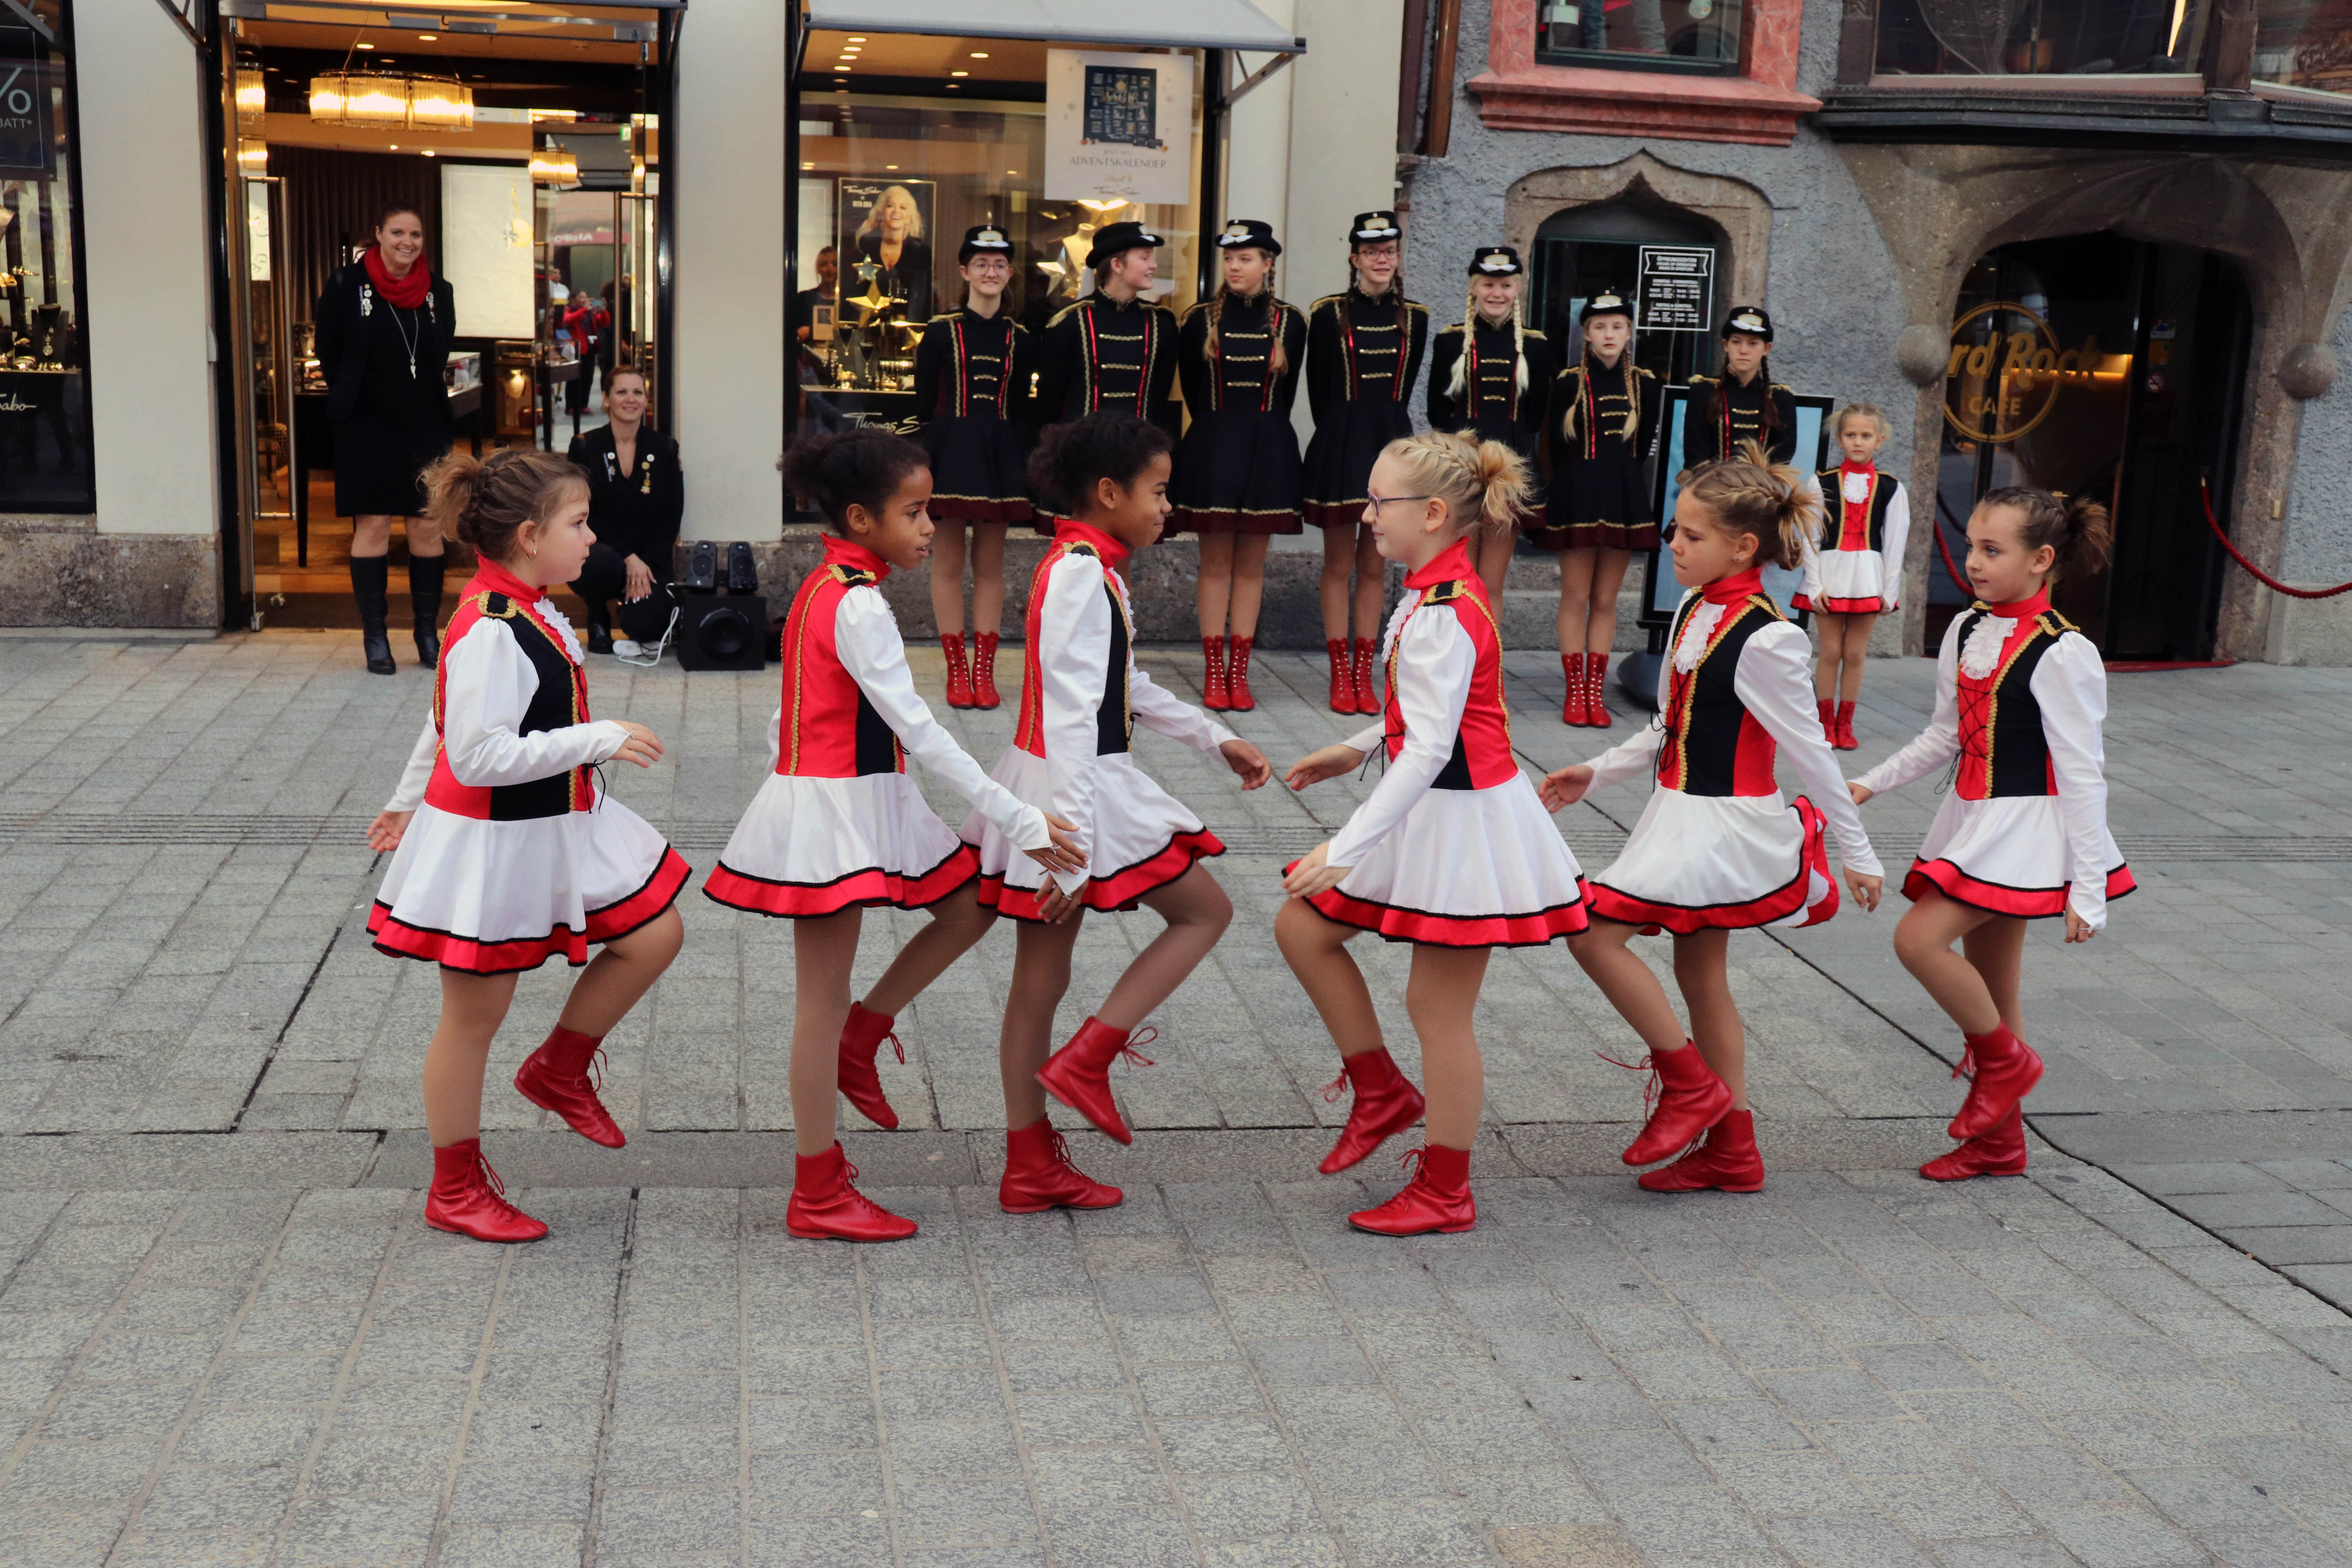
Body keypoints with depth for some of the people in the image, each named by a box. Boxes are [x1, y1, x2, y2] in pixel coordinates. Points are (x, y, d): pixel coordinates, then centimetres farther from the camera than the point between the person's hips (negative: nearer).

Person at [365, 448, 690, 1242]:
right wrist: (599, 739, -29)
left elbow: (443, 725, 17)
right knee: (473, 1018, 5)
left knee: (655, 934, 9)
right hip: (492, 845, -9)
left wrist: (409, 801, 28)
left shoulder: (522, 616, 6)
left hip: (558, 830, 9)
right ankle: (455, 1191, 22)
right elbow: (477, 756, -31)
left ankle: (559, 1070, 26)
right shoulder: (492, 634, -25)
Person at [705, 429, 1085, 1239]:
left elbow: (790, 714, 15)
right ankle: (818, 1197, 12)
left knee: (971, 906, 11)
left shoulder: (824, 587, 10)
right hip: (833, 807, -9)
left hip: (859, 799, 9)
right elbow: (918, 727, -25)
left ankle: (858, 1040, 20)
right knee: (824, 997, 0)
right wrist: (1016, 819, -25)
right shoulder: (858, 605, -20)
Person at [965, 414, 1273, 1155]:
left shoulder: (1086, 566, 14)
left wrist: (1216, 737, 28)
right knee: (1206, 910, 5)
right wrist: (1073, 843, -27)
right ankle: (1085, 1061, 1)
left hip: (1059, 784, 10)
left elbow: (1126, 685, 26)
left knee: (1040, 978, 12)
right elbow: (1072, 714, -24)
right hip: (1076, 784, -10)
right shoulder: (1082, 574, -17)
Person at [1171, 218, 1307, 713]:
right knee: (1215, 563, 0)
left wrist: (1259, 433, 9)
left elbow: (1285, 394, 10)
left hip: (1267, 451, 1)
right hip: (1212, 449, -1)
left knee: (1251, 564, 4)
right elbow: (1192, 390, 9)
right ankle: (1214, 674, 5)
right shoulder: (1199, 321, 2)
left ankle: (1239, 673, 10)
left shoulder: (1289, 323, 3)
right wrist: (1219, 432, 10)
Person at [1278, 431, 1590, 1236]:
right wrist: (1355, 749, 24)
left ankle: (1445, 1192, 19)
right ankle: (1380, 1091, 23)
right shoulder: (1441, 593, 7)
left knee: (1437, 1007, 2)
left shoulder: (1441, 616, -24)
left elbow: (1428, 751, -28)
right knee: (1302, 924, 12)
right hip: (1431, 815, 10)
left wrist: (1344, 849, -28)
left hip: (1461, 820, -10)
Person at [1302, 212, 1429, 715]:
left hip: (1391, 446, 3)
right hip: (1341, 445, -3)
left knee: (1375, 567, 6)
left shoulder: (1413, 317, 7)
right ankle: (1341, 676, 7)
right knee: (1339, 564, 2)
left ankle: (1363, 675, 11)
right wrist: (1341, 438, 3)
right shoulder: (1328, 313, -2)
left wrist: (1385, 429, 8)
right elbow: (1319, 389, 2)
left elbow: (1404, 388, 12)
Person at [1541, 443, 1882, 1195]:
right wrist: (1597, 771, 8)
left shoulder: (1765, 639, -19)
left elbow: (1810, 752, -13)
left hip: (1723, 822, -9)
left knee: (1594, 930, -13)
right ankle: (1732, 1150, 24)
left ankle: (1692, 1085, 2)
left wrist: (1857, 852, -7)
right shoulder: (1695, 609, 7)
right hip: (1683, 813, 9)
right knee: (1701, 972, 13)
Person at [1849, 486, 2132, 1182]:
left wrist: (2087, 889, -15)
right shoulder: (1967, 632, 6)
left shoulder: (2061, 655, -16)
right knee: (1989, 982, 13)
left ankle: (2004, 1059, 5)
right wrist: (1870, 784, 8)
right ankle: (1999, 1139, 25)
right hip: (1971, 816, 8)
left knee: (1920, 938, -19)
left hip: (2023, 826, -8)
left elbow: (2082, 773, -15)